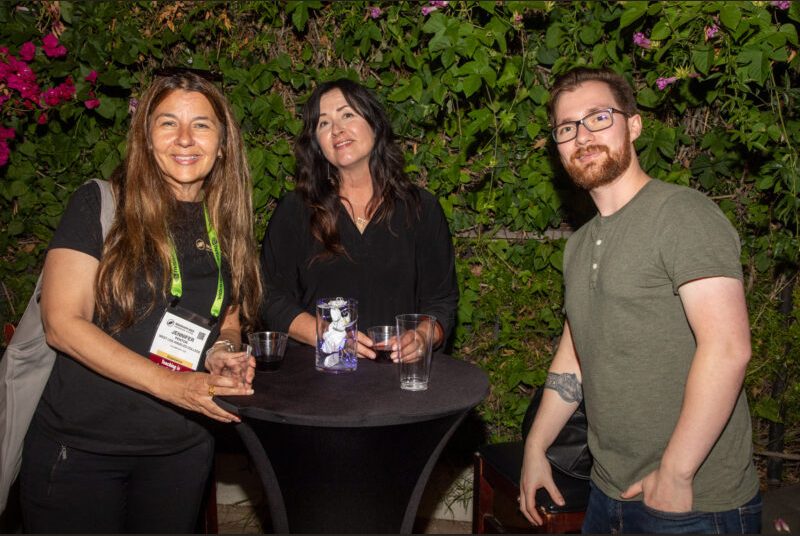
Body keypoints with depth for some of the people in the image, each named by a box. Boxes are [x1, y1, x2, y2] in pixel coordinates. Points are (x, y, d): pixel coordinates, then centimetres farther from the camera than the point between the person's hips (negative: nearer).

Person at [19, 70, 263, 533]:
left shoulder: (227, 225, 5)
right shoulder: (101, 204, -9)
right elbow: (62, 323, -15)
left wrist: (223, 350, -9)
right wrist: (171, 384, -23)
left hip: (182, 450, 4)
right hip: (79, 446, -4)